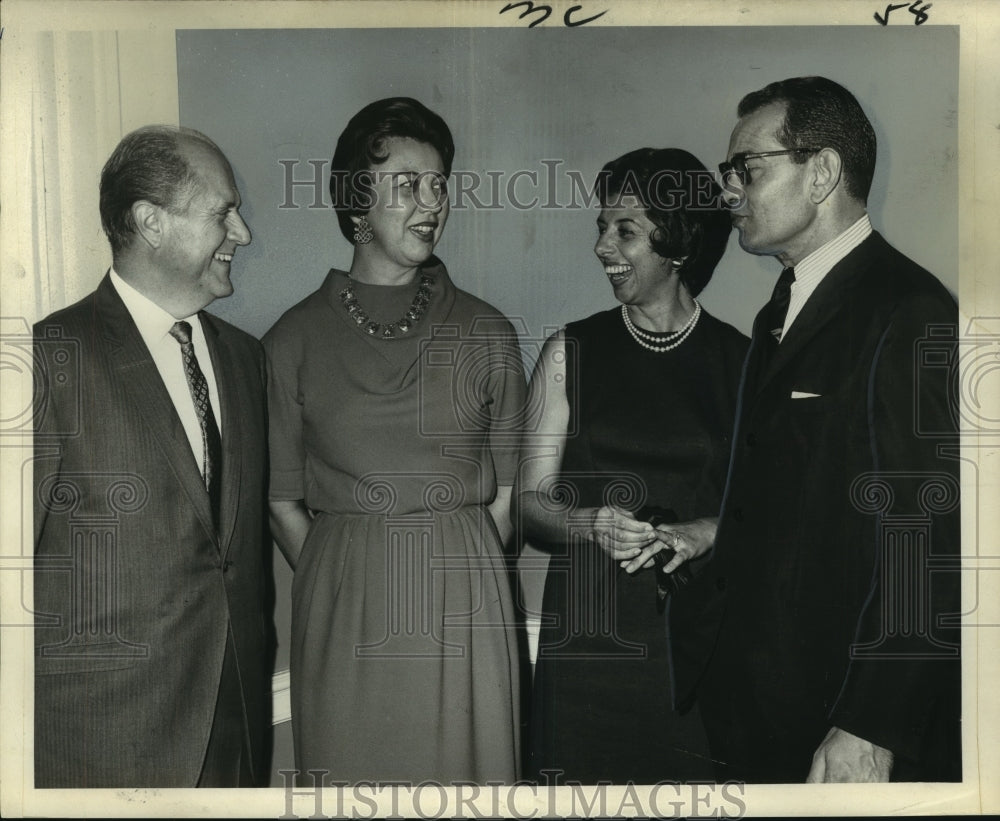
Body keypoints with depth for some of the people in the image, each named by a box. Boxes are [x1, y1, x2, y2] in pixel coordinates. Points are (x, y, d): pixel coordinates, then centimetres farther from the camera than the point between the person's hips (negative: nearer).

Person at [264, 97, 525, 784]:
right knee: (347, 769, 9)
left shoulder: (487, 333, 3)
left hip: (465, 599, 1)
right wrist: (344, 586, -1)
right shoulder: (295, 339, 0)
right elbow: (282, 500, 3)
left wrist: (460, 577, 1)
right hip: (340, 610, 0)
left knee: (468, 766, 8)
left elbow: (507, 491, 6)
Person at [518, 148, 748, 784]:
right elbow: (529, 501, 2)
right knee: (586, 780, 5)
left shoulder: (742, 361, 2)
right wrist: (591, 523, -17)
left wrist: (708, 534, -13)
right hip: (590, 629, 0)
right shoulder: (571, 352, 2)